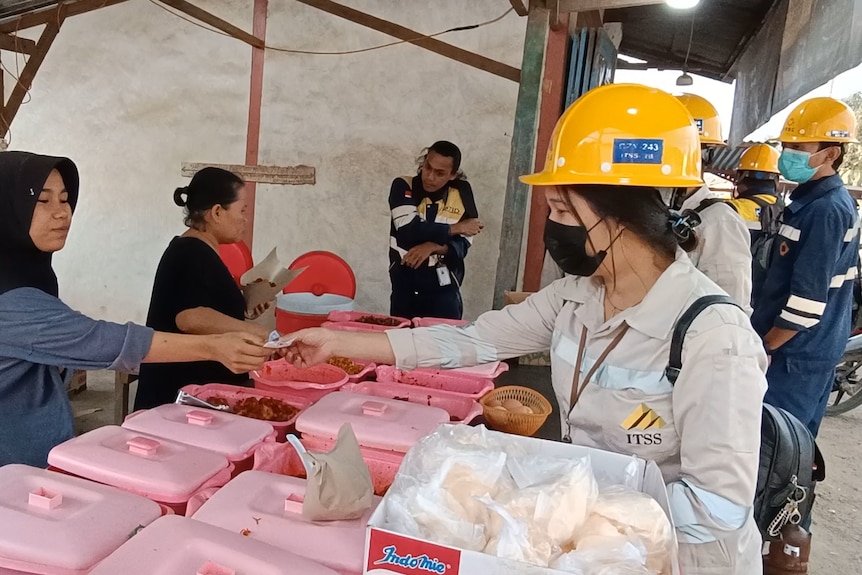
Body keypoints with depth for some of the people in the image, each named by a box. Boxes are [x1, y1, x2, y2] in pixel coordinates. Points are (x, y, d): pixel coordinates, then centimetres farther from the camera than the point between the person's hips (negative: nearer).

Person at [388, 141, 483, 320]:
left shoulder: (461, 193, -2)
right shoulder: (403, 186, -5)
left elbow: (463, 245, -5)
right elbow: (409, 230, -19)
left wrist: (433, 247, -23)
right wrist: (455, 228, -11)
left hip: (444, 292, 0)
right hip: (404, 289, 0)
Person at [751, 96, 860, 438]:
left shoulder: (825, 210, -20)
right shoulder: (825, 201, 12)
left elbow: (808, 299, -23)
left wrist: (764, 346, -14)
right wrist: (764, 333, 19)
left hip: (795, 353, -10)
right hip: (815, 349, 10)